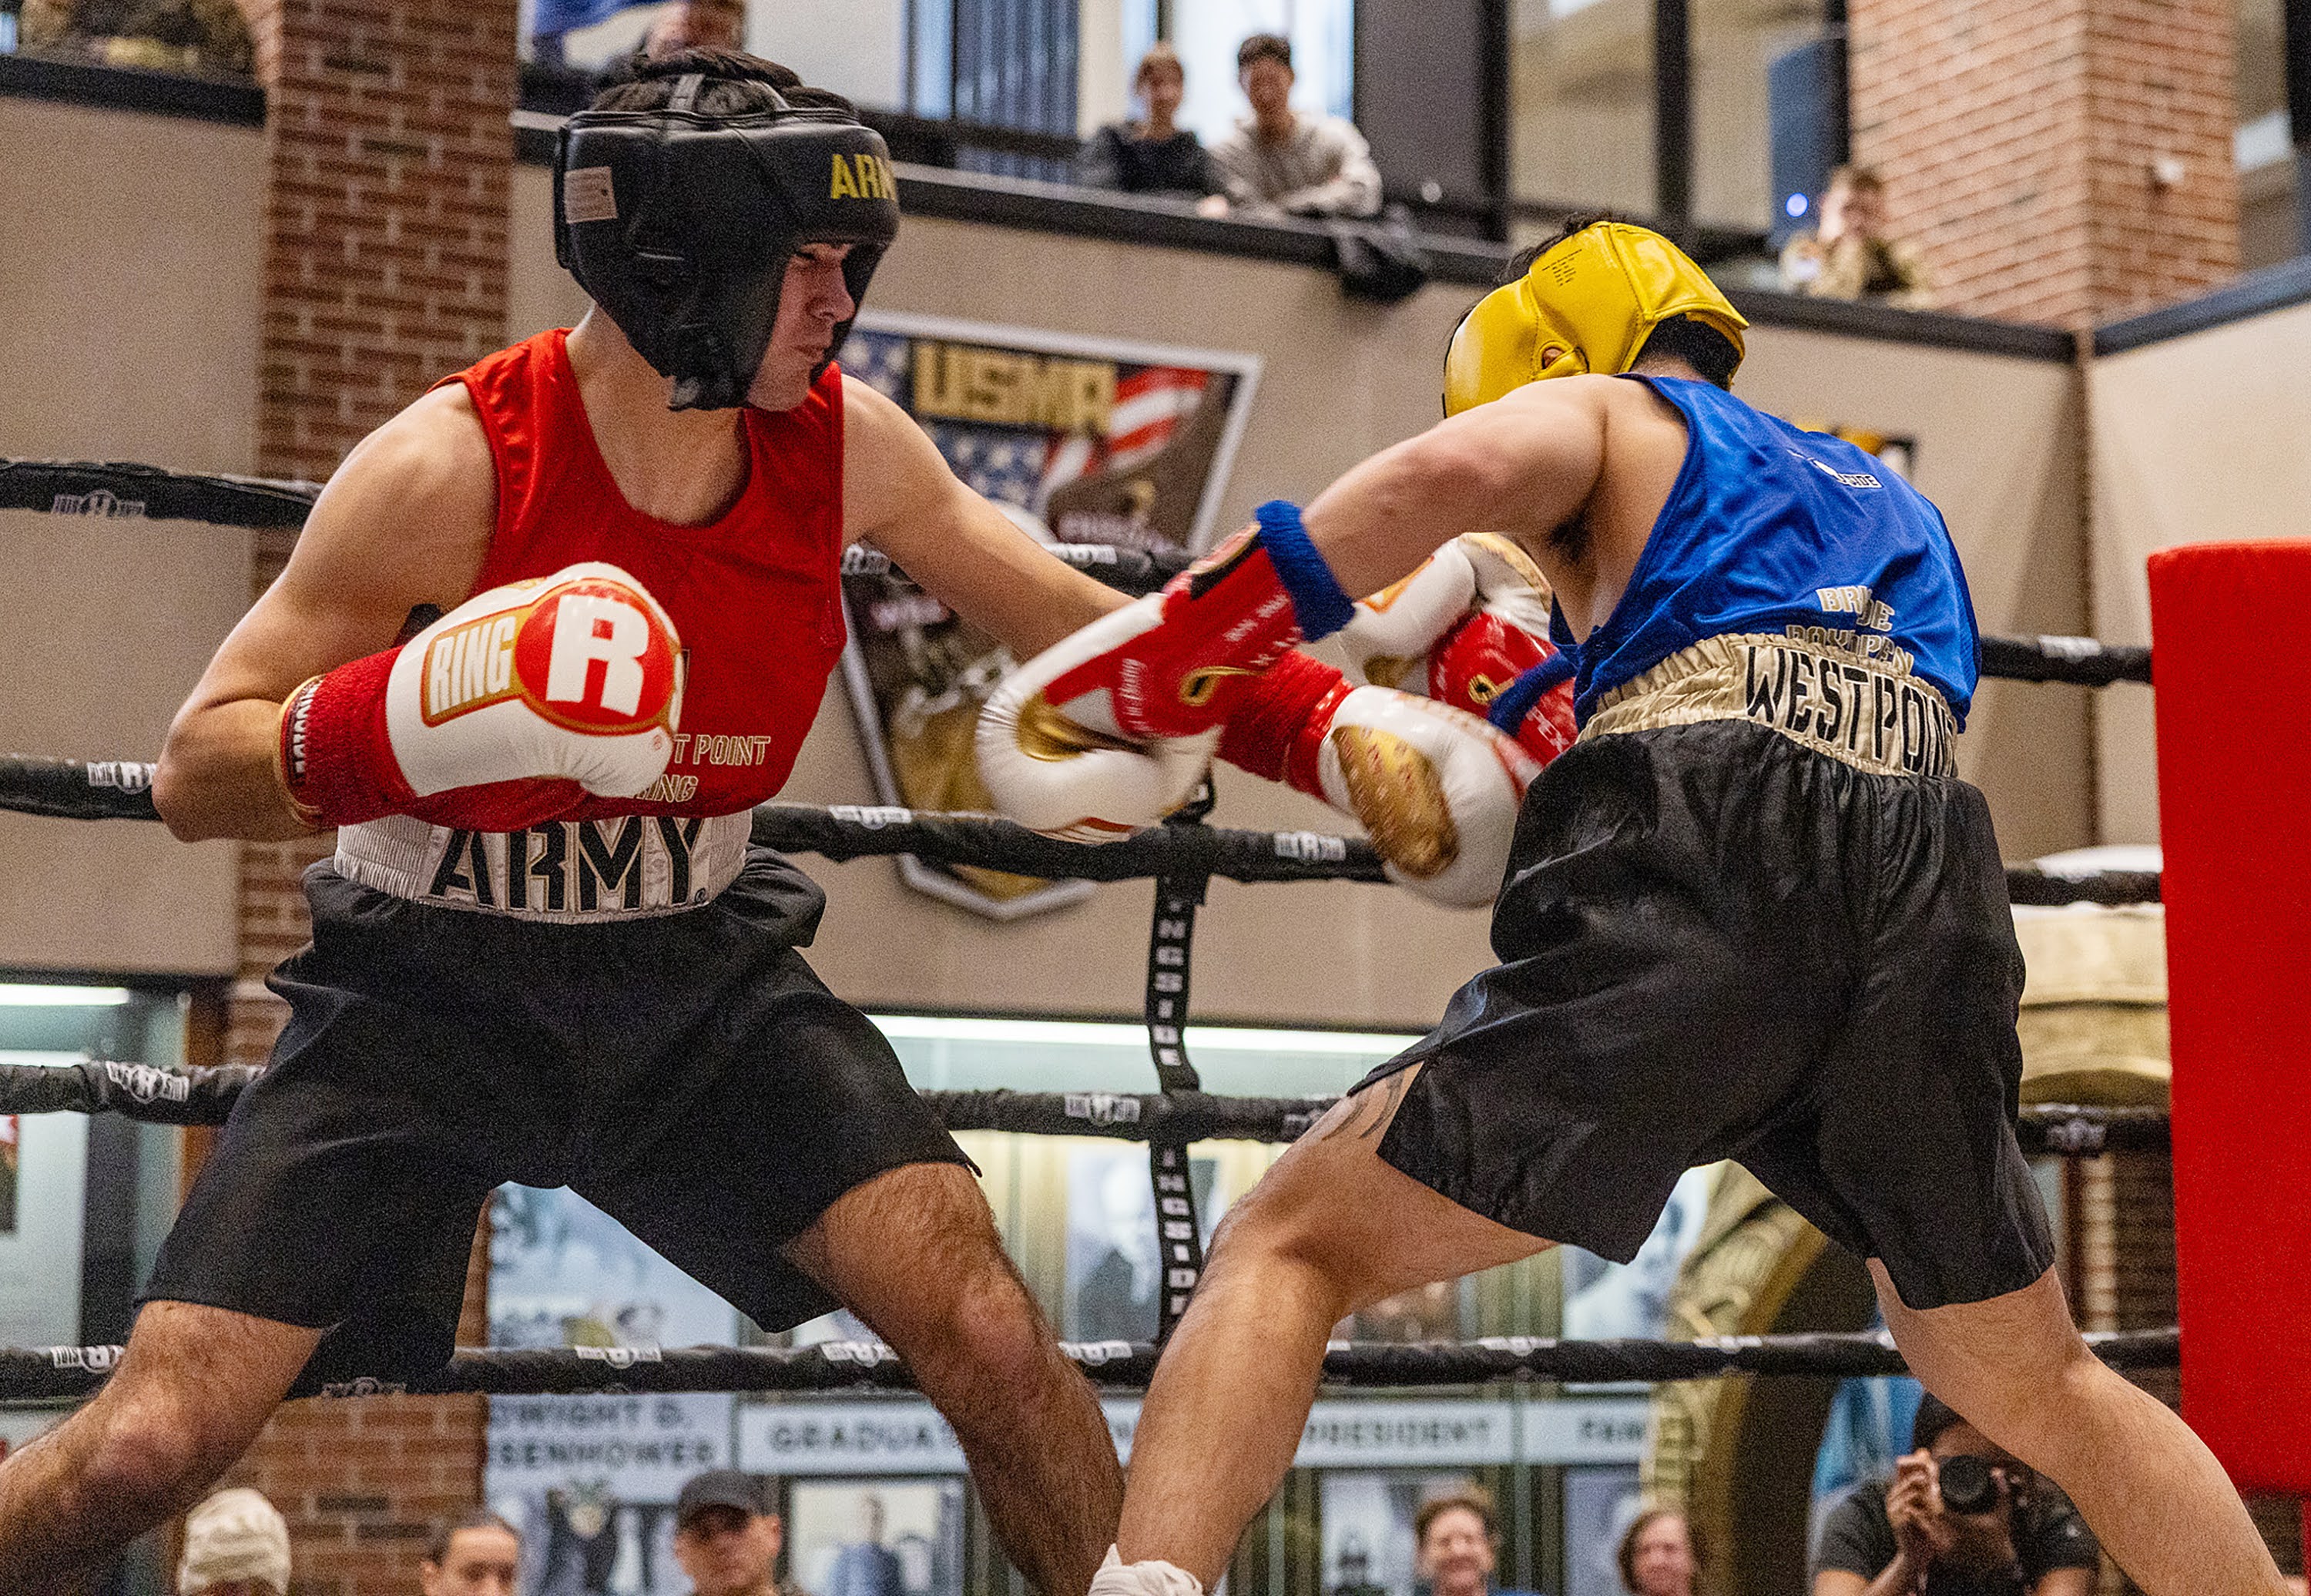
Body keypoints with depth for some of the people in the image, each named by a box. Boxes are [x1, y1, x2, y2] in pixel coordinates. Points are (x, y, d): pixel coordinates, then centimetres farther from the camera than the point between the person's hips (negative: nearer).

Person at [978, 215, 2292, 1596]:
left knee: (1296, 1242, 2)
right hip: (1934, 898, 5)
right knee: (2038, 1390, 26)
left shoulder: (1598, 407, 21)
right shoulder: (1891, 503, 39)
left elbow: (1456, 467, -2)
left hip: (1699, 877, -5)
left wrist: (1190, 635, 1)